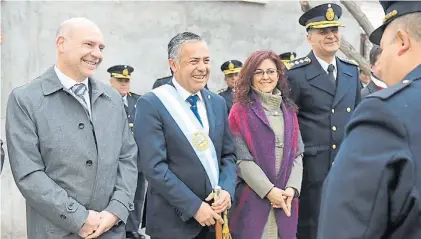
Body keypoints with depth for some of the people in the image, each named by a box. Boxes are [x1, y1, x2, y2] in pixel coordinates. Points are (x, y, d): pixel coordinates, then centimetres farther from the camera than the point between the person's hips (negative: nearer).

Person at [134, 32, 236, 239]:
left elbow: (228, 154, 10)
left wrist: (226, 190, -8)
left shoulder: (217, 102, 7)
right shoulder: (151, 104, -12)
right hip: (174, 221, -5)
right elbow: (154, 167, -17)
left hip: (213, 215, 5)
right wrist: (194, 206, -17)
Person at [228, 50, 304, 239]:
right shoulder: (240, 111, -2)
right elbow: (241, 158, -9)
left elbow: (297, 153, 7)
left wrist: (292, 188, -7)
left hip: (285, 198, 4)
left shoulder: (288, 110, 12)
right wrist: (268, 190, -15)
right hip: (252, 198, -4)